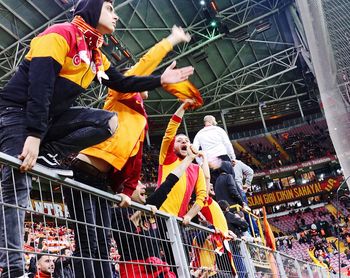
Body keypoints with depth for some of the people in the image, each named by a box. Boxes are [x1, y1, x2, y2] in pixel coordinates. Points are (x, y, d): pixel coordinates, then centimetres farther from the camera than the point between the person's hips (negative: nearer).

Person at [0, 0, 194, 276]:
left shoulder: (96, 55, 12)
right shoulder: (60, 34, -13)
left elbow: (122, 83, 23)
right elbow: (39, 84, -24)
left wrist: (161, 79, 17)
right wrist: (33, 135, -31)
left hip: (52, 118, 8)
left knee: (109, 121, -9)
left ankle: (48, 154, -12)